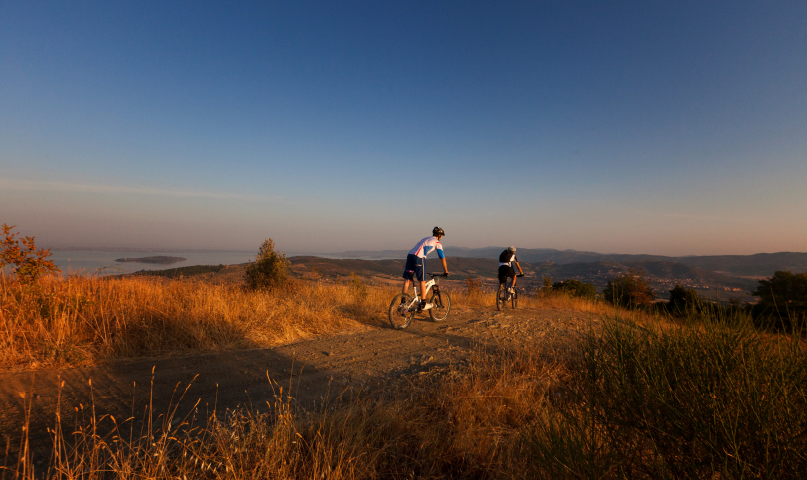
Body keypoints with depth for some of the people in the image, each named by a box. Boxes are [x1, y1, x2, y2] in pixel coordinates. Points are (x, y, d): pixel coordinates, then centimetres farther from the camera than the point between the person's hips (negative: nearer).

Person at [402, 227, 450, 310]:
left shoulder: (426, 239, 33)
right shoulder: (437, 242, 10)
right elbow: (442, 258, 10)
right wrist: (446, 271, 21)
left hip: (410, 255, 7)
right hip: (419, 258, -7)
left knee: (407, 280, 7)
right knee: (422, 281, 3)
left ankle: (402, 303, 9)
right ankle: (423, 304, 10)